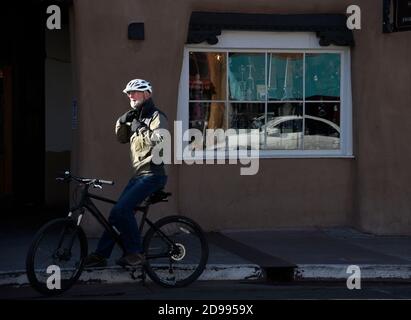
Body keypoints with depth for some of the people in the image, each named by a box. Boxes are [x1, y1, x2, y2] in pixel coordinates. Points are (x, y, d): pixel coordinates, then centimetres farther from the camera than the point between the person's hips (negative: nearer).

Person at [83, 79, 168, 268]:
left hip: (152, 174, -9)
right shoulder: (136, 117, 20)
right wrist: (122, 122, 2)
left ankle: (135, 253, -12)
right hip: (139, 174, 9)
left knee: (121, 210, -21)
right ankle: (101, 254, 10)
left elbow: (159, 139, -25)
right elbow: (122, 138, 19)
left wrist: (139, 129, -17)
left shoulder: (156, 116, -8)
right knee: (118, 212, 5)